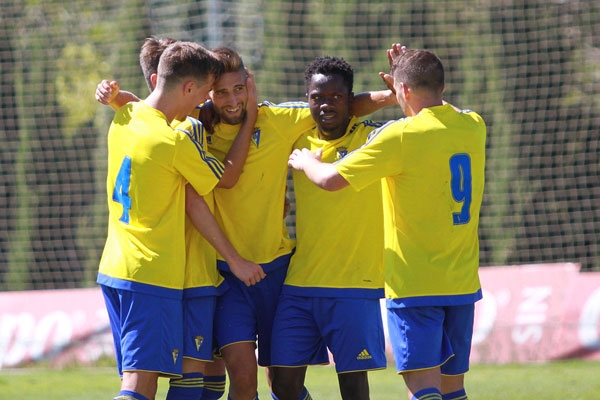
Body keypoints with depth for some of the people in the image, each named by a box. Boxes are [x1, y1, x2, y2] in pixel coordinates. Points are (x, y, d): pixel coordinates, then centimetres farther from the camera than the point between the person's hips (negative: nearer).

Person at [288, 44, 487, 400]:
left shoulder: (400, 136, -13)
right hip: (463, 283, 6)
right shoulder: (474, 127, 5)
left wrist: (305, 161, 9)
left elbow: (330, 179, -11)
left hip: (414, 286, -6)